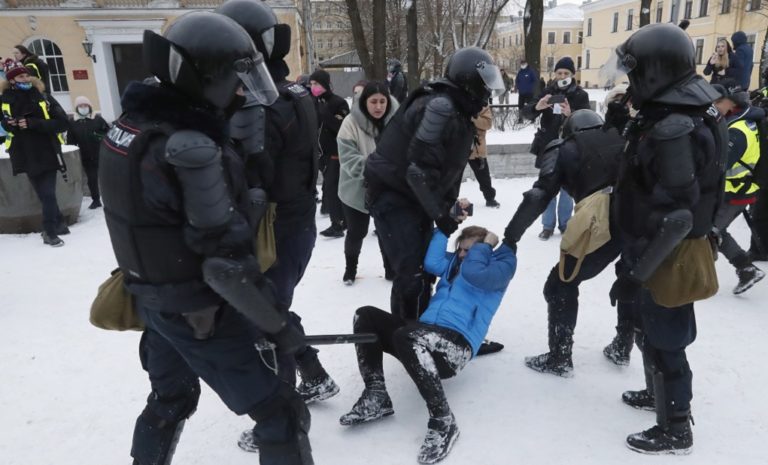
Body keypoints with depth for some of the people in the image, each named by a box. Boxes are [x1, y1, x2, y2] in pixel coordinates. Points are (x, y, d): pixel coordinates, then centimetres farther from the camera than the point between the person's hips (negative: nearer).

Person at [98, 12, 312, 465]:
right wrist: (277, 325, -17)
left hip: (152, 298, 9)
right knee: (281, 414, 5)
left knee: (171, 398, 31)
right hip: (200, 312, -9)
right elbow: (226, 260, -27)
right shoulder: (190, 148, -28)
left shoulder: (133, 120, -1)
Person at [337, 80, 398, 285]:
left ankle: (391, 268, 38)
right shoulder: (351, 122, -17)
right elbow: (348, 158, -21)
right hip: (357, 190, -2)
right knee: (356, 232, 13)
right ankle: (350, 268, 39)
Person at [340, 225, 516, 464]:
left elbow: (474, 273, -16)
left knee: (405, 336, -38)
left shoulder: (501, 263, 7)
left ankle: (443, 420, -26)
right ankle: (375, 396, -9)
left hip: (457, 345, -8)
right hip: (424, 335, 8)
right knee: (365, 315, -5)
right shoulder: (454, 260, 27)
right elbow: (432, 263, 4)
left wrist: (485, 244, 1)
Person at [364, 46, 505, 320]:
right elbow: (419, 167, -29)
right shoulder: (440, 106, -23)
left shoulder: (459, 112, 9)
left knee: (425, 267, 15)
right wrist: (440, 214, -21)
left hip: (417, 196, 10)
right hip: (392, 194, -10)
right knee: (412, 273, -12)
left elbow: (449, 166, 14)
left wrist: (449, 205, 5)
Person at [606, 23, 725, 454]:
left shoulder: (673, 131, -28)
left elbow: (676, 217, -31)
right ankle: (662, 392, 47)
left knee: (664, 338, 6)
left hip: (665, 256, -10)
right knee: (656, 329, 25)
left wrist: (634, 273, -25)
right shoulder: (689, 112, 5)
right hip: (669, 250, 10)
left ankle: (675, 430, 25)